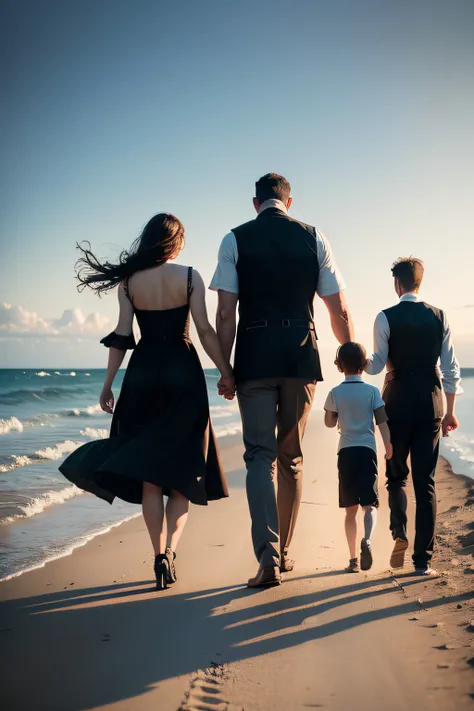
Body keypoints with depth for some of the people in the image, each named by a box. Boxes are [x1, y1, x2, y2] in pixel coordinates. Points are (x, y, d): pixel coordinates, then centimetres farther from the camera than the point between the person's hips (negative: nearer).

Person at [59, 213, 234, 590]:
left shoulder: (130, 281, 2)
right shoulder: (189, 277, -3)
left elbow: (121, 337, 0)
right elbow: (205, 331, -8)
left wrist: (108, 384, 6)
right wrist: (226, 372, -1)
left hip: (143, 375, 2)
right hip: (183, 375, -2)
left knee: (149, 471, 8)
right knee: (183, 465, 7)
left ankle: (160, 557, 7)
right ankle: (169, 548, -10)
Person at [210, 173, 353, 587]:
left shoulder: (235, 240, 2)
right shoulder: (313, 238, 6)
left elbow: (226, 313, -4)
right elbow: (340, 310, 5)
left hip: (255, 355, -2)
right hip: (302, 355, 2)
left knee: (260, 455, 0)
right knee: (292, 456, 14)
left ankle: (268, 556, -16)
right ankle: (283, 552, 23)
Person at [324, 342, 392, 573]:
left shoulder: (335, 393, 0)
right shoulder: (372, 391, -1)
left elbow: (329, 423, 10)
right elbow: (382, 422, -4)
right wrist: (389, 447, 1)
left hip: (345, 452, 1)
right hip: (367, 450, -1)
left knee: (351, 509, 8)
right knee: (370, 504, 1)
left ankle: (353, 559, 7)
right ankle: (367, 541, -28)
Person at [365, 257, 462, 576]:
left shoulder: (386, 318, -6)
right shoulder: (439, 317, 2)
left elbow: (377, 366, -6)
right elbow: (451, 368, 3)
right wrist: (450, 412, 10)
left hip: (398, 403, -2)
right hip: (431, 404, 2)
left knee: (396, 475, 15)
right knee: (426, 482, 5)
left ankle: (400, 534, -7)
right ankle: (423, 559, 3)